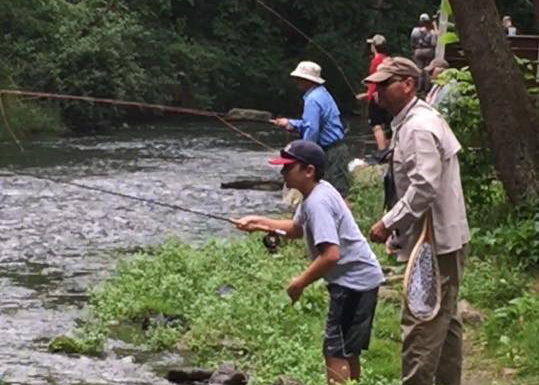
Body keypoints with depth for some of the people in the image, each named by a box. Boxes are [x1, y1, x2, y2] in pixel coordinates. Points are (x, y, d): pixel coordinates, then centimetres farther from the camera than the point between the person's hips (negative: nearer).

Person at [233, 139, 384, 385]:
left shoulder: (317, 202, -22)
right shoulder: (316, 193, 9)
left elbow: (331, 254, -30)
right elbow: (296, 229, 26)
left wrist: (300, 282, -18)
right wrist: (259, 223, 13)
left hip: (354, 281, -11)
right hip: (356, 279, 11)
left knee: (335, 350, -7)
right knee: (347, 348, 21)